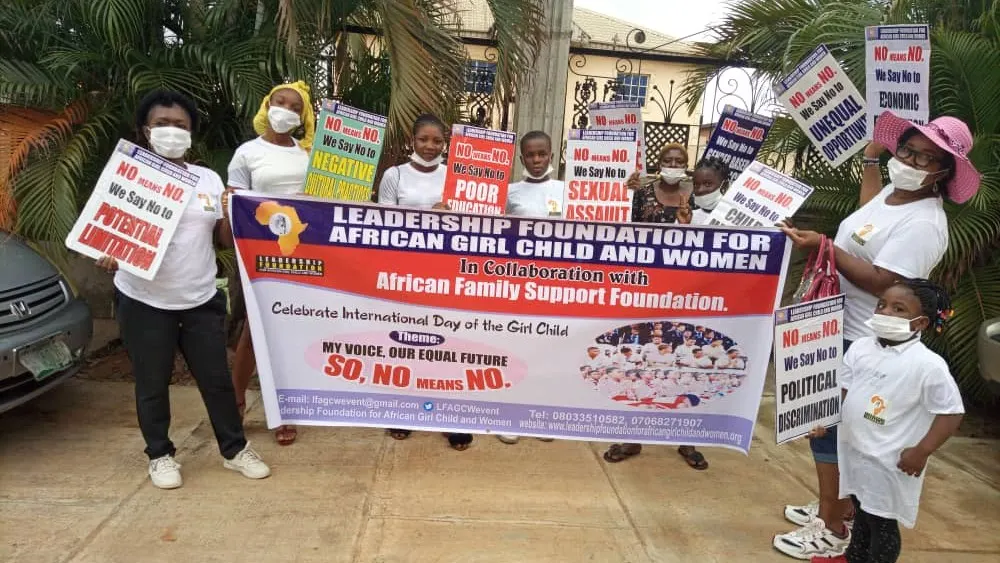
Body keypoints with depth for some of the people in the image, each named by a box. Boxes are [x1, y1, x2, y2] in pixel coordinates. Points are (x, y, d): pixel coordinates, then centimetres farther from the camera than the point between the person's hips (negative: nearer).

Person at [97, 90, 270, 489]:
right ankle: (160, 456, 27)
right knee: (152, 385, 9)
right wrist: (108, 256, -24)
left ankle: (235, 450, 24)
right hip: (144, 302, -2)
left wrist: (231, 212, -11)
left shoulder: (210, 179, 7)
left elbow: (226, 240, 8)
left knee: (217, 378, 9)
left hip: (201, 300, 3)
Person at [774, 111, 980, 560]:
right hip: (838, 329, 10)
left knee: (830, 426, -2)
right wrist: (872, 156, 35)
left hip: (861, 341, -10)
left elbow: (881, 283, -29)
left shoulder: (923, 224, -21)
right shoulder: (892, 192, 7)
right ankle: (836, 504, 35)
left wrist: (825, 247, -28)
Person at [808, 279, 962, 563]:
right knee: (861, 511, 26)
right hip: (853, 449, 6)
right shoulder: (861, 347, -2)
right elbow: (843, 388, 8)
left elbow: (952, 412, -15)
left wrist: (921, 451, -17)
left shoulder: (928, 364, -19)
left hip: (888, 461, -6)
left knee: (881, 522, 7)